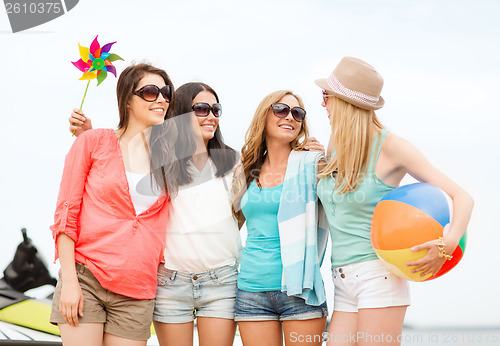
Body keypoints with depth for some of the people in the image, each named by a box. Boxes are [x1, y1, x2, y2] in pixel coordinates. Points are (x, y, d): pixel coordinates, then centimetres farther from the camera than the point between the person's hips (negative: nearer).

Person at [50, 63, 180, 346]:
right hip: (85, 279, -3)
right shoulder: (94, 141, 2)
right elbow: (66, 212, -1)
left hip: (137, 293, 3)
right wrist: (69, 280, -7)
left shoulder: (168, 156, 12)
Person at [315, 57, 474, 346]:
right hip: (344, 286, 6)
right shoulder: (334, 145, 11)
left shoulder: (390, 146, -7)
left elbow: (462, 197, -7)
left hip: (379, 278, -6)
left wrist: (449, 242, -27)